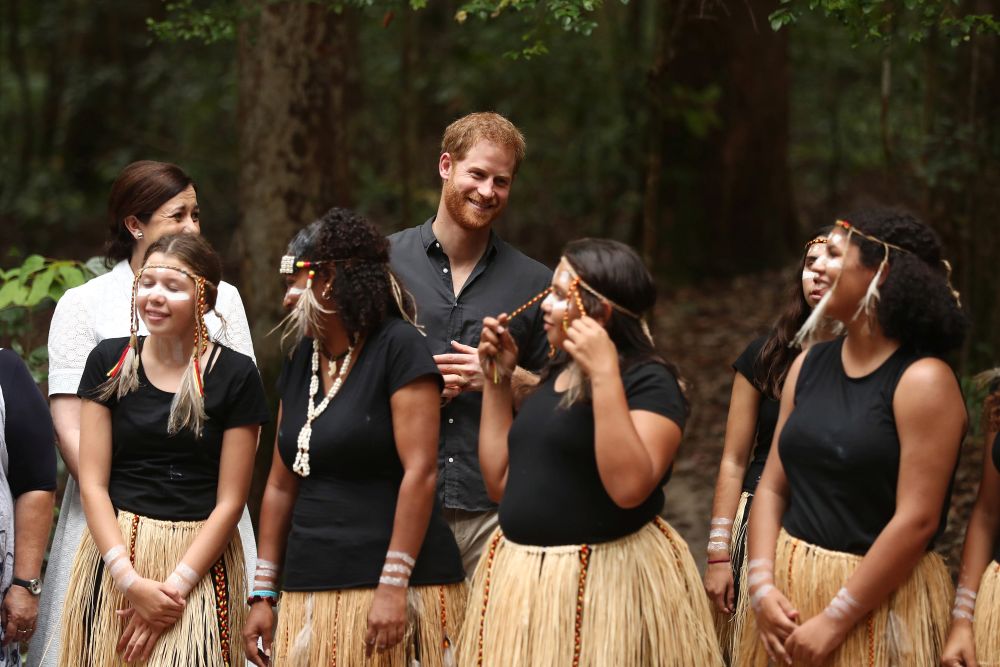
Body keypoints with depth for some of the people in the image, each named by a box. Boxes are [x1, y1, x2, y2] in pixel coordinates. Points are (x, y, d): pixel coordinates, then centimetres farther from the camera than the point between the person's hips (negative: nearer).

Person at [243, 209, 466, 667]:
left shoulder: (398, 347, -7)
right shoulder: (301, 360, 13)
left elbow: (420, 471, -14)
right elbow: (281, 486, 15)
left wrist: (394, 585, -19)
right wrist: (263, 593, 11)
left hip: (391, 590, -6)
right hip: (308, 590, 6)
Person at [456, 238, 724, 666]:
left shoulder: (648, 381, -11)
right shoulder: (555, 376, 14)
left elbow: (629, 487, -26)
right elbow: (500, 483, 12)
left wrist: (605, 375, -27)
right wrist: (497, 380, 11)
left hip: (606, 580, -8)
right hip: (522, 579, 8)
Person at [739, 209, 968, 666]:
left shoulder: (922, 380, -13)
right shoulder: (809, 366, 7)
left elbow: (917, 521, -18)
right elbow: (773, 486, 7)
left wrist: (835, 621, -18)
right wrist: (762, 586, -8)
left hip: (878, 602, -6)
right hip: (790, 586, 6)